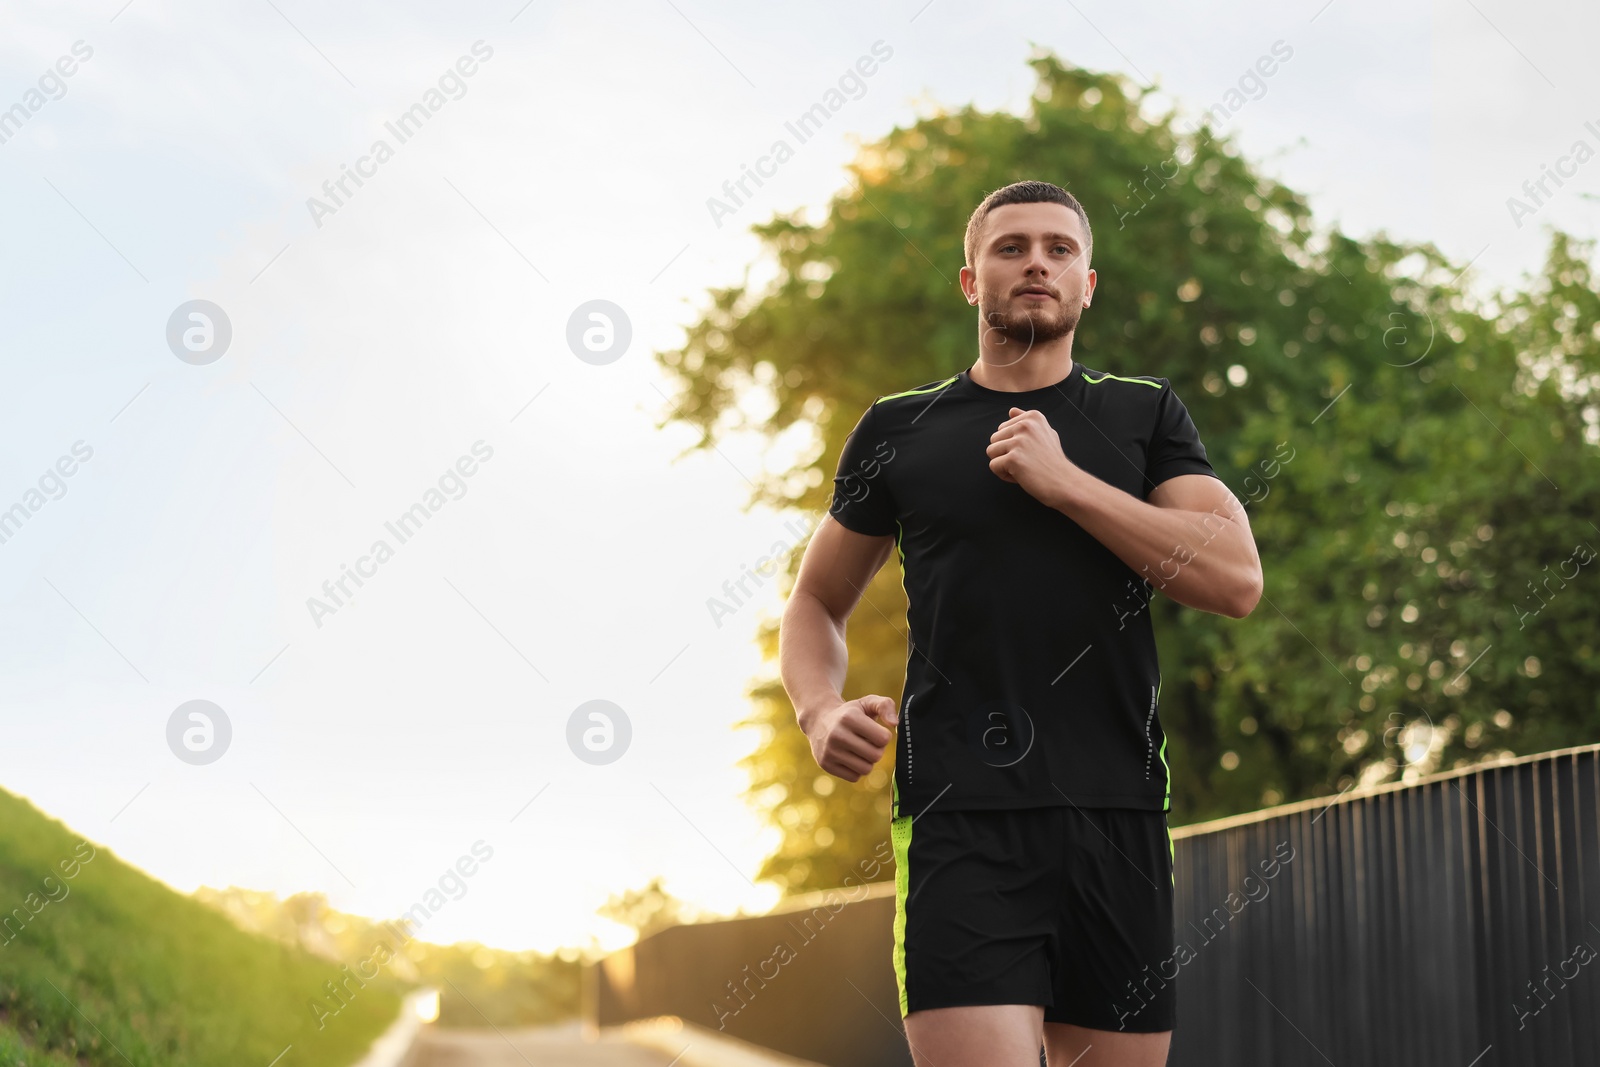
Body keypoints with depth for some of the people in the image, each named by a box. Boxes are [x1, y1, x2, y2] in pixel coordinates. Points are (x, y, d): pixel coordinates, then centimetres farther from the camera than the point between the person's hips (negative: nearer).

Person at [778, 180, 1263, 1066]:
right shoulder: (899, 428, 11)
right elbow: (816, 603, 19)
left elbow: (1237, 579, -1)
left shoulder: (1145, 416, 12)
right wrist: (821, 712, -3)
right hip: (960, 817, -2)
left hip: (1119, 819, 2)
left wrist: (1063, 481, -7)